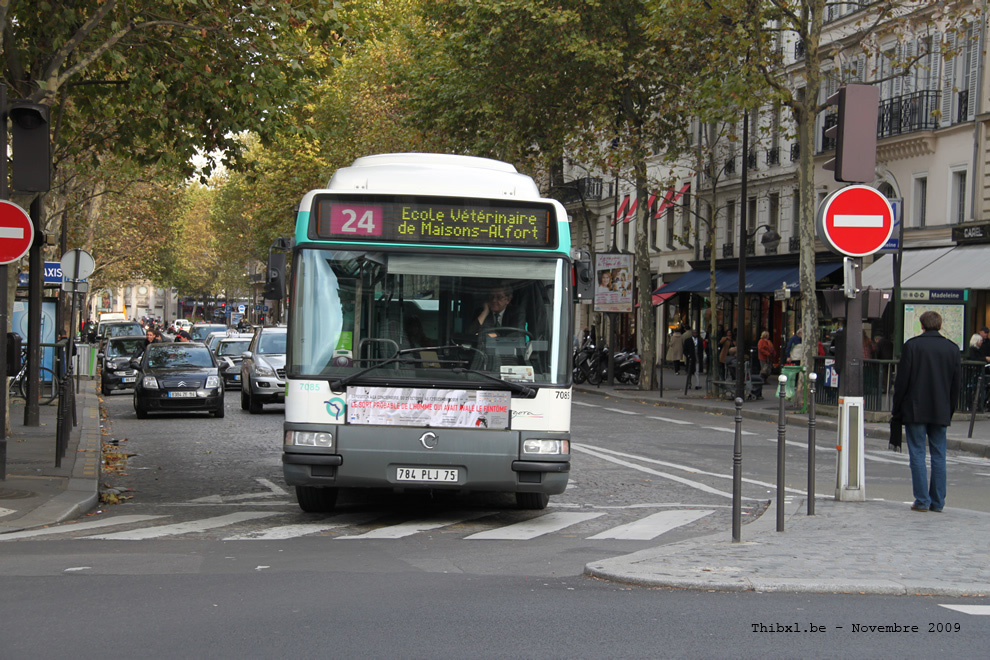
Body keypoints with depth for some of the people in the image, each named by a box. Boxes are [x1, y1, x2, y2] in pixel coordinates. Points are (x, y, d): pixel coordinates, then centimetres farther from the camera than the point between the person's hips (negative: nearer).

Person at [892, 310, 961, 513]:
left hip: (915, 410, -3)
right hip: (941, 412, 3)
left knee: (917, 454, 0)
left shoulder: (912, 345, -6)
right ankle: (937, 501, 8)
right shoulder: (952, 348, 4)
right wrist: (949, 410, 15)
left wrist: (896, 409, 2)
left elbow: (902, 380, -6)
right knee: (938, 456, 8)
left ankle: (922, 500, -4)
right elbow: (957, 383, 7)